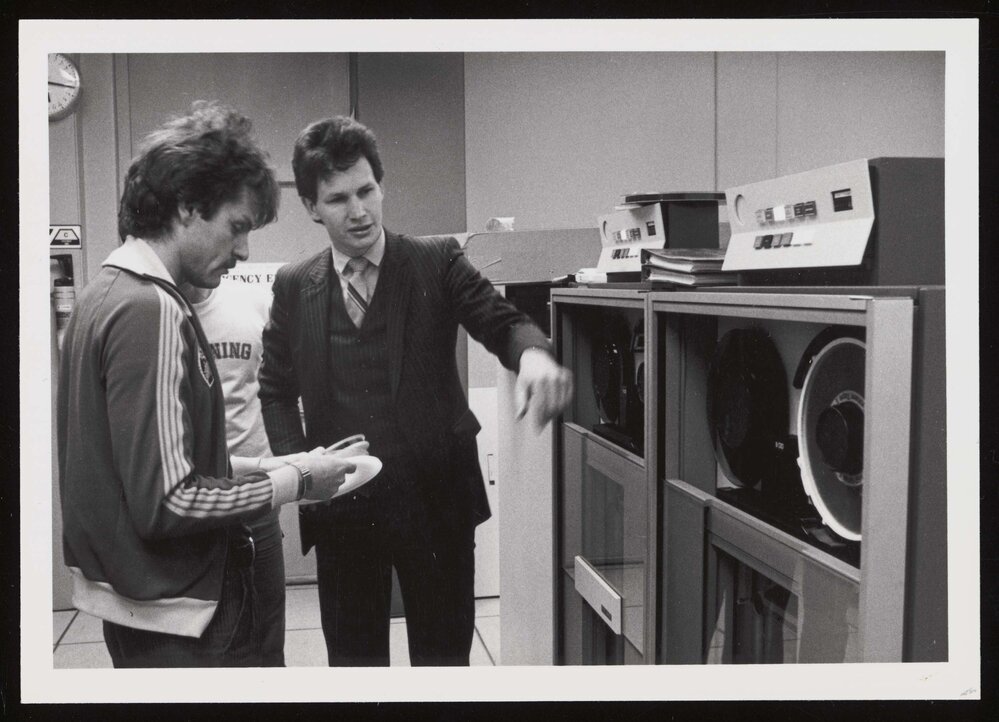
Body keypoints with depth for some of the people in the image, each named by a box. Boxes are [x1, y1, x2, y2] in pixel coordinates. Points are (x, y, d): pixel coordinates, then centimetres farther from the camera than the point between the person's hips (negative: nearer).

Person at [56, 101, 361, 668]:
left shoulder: (106, 294, 9)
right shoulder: (150, 310, -20)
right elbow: (165, 503, -24)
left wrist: (257, 468, 7)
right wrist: (292, 482, -14)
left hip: (134, 601, 10)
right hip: (178, 623, -10)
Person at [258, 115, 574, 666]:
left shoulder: (437, 261, -2)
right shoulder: (294, 286, 4)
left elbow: (501, 322, -11)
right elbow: (276, 389, 10)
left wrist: (534, 354, -34)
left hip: (435, 498, -1)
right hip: (340, 504, 2)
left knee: (444, 655, 11)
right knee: (353, 657, 15)